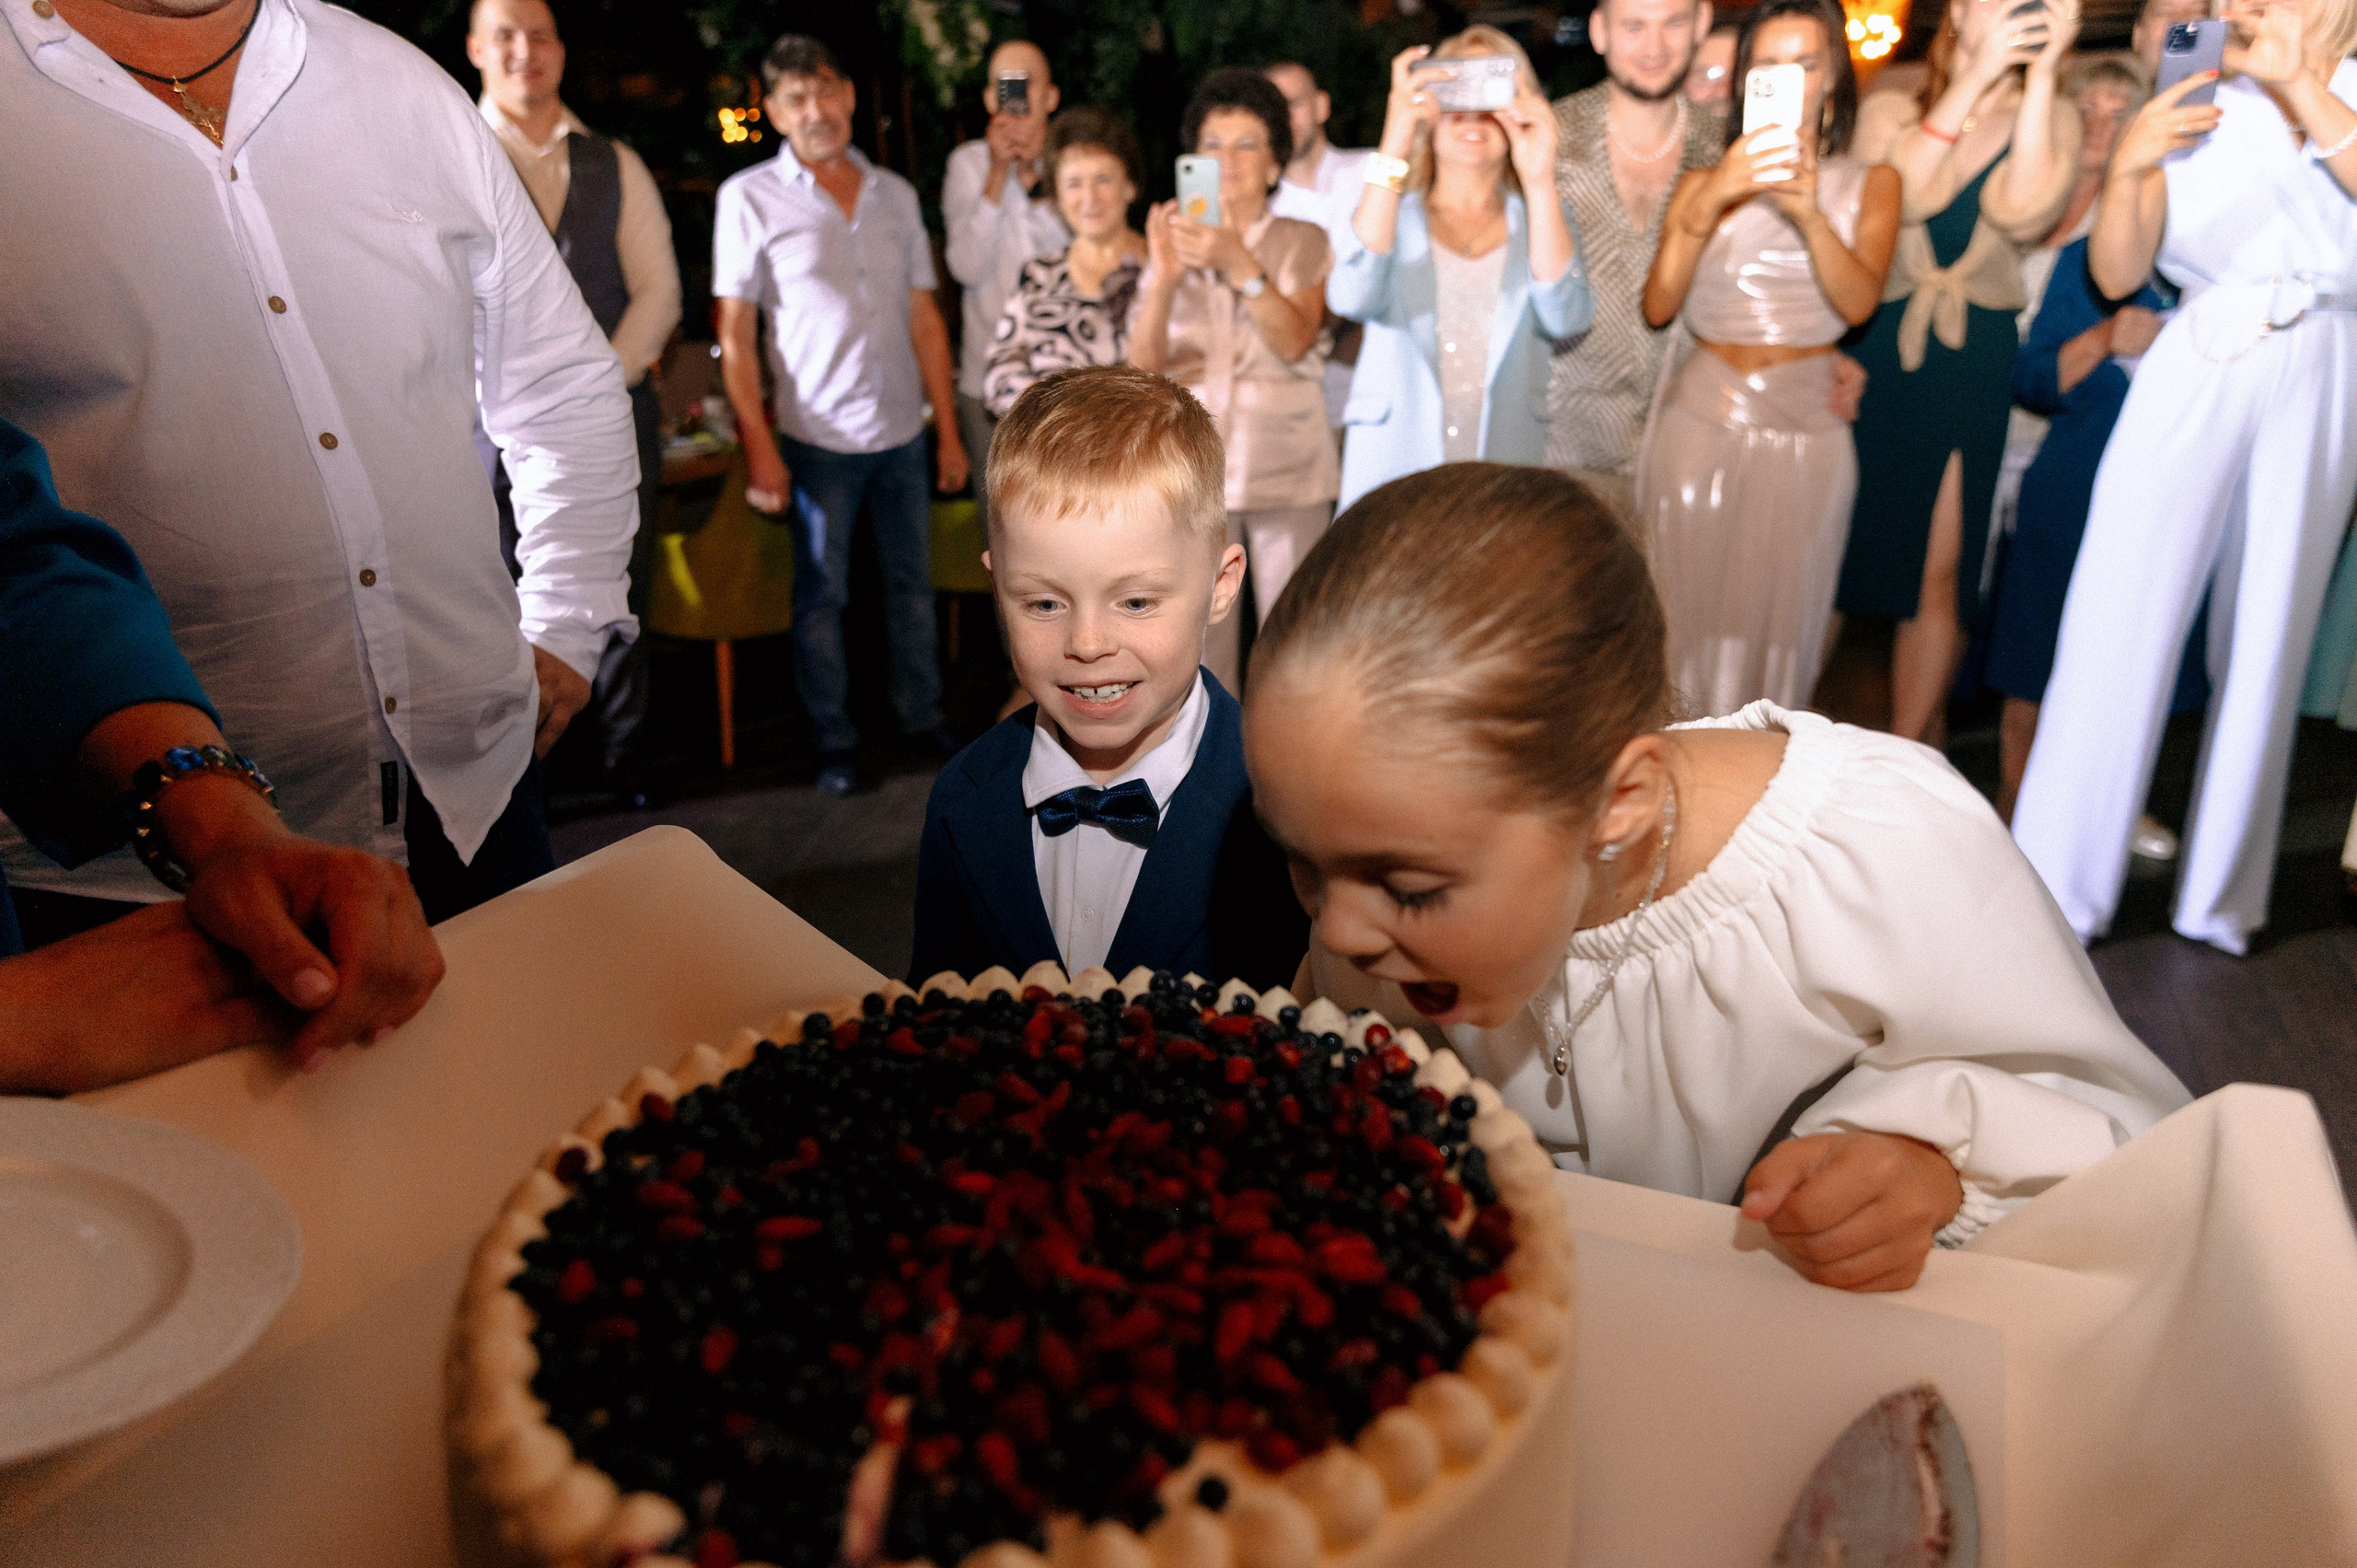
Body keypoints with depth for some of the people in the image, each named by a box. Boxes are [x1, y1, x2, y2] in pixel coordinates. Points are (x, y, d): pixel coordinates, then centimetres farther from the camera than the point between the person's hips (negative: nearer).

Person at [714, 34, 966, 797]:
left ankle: (923, 713, 27)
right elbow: (735, 333, -5)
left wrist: (948, 428, 6)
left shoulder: (895, 194, 7)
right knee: (821, 595, 6)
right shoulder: (750, 197, -4)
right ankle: (834, 738, 19)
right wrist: (758, 446, -11)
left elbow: (925, 318, 9)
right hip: (817, 438, -3)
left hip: (903, 431, 3)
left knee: (912, 583, 12)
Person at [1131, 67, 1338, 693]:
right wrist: (1163, 278, -19)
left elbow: (1295, 340, -10)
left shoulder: (1304, 242, 8)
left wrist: (1240, 265, -23)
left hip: (1287, 473, -1)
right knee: (1201, 648, -2)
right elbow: (1144, 364, -3)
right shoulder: (1171, 241, 10)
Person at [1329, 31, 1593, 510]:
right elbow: (1352, 297, -14)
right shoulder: (1395, 213, 9)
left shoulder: (1537, 218, 11)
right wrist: (1392, 151, -19)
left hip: (1510, 471, 1)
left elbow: (1566, 318, -9)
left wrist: (1540, 180, -16)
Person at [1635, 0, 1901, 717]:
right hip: (1699, 420, 0)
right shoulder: (1704, 182, 10)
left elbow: (1859, 301, -9)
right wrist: (1710, 200, -17)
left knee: (1777, 622, 2)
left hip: (1804, 427, 0)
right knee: (1687, 617, -1)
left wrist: (1809, 211, -24)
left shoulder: (1869, 184, 9)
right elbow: (1657, 307, -5)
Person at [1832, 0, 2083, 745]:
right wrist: (1977, 74, -19)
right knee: (1832, 553, 4)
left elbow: (2023, 216, -16)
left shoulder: (2051, 118, 5)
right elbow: (1898, 194, -17)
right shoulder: (1889, 110, 4)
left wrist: (2042, 74, -16)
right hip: (1876, 353, 0)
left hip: (1974, 363, 0)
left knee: (1939, 573, -1)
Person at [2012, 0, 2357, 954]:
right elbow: (2116, 274, -2)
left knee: (2268, 646, 7)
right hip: (2192, 386, -1)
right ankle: (2054, 888, -1)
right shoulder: (2201, 113, 4)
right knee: (2116, 630, -7)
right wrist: (2126, 170, -18)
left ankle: (2220, 893, 18)